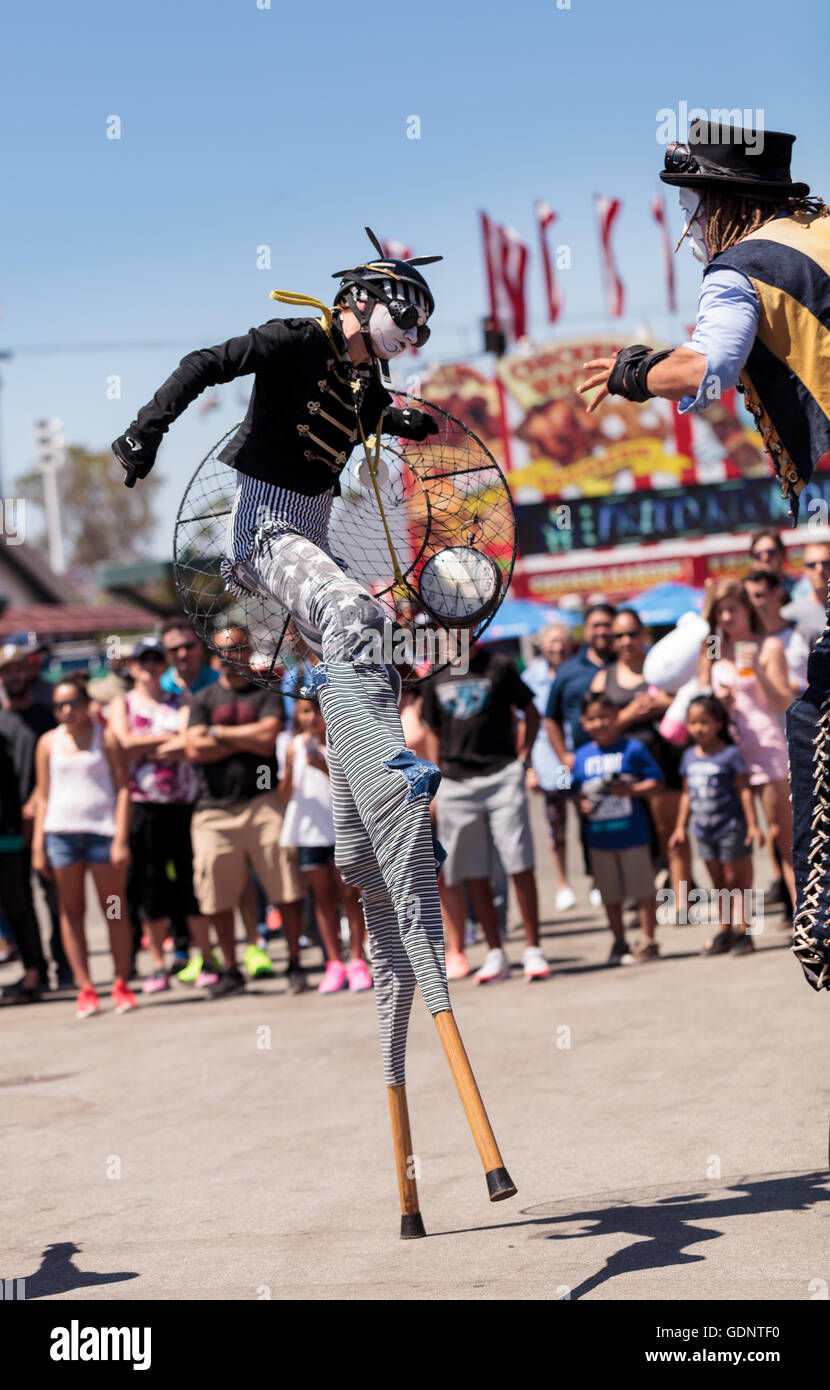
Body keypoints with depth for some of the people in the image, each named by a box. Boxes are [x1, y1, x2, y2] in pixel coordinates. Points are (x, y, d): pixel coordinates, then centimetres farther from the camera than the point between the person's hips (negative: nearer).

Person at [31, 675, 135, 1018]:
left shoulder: (105, 738, 4)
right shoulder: (49, 742, 11)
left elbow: (123, 788, 1)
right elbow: (43, 795, 13)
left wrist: (121, 838, -7)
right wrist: (38, 845, 7)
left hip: (102, 829, -2)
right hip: (61, 831, 2)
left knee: (114, 910, -1)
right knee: (71, 910, 2)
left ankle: (122, 985, 5)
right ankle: (85, 989, 5)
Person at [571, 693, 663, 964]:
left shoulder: (632, 748, -3)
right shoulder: (582, 756, 8)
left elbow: (655, 780, -3)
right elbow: (576, 790, 15)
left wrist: (631, 789, -18)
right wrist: (582, 804, -5)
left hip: (632, 832, -4)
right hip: (599, 836, 4)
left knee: (642, 888, 1)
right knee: (610, 893, 10)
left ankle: (648, 940, 9)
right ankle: (618, 942, 21)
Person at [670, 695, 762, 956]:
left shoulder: (730, 754, -10)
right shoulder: (689, 756, 7)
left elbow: (744, 790, -10)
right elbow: (687, 794, 14)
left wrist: (752, 824, -14)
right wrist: (681, 827, 13)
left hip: (730, 828, -6)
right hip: (704, 831, 6)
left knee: (736, 881, 0)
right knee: (719, 884, 12)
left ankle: (742, 931, 4)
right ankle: (725, 931, 17)